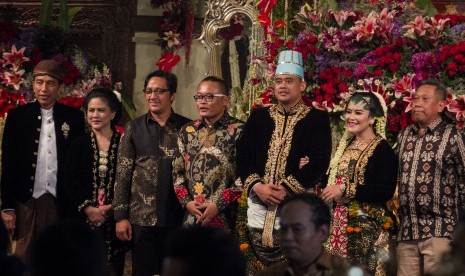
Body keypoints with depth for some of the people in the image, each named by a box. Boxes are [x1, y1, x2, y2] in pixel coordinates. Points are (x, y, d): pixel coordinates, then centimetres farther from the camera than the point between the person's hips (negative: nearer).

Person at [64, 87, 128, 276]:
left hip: (114, 220, -1)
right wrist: (88, 208, -11)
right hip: (84, 219, 1)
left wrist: (111, 207, -12)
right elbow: (70, 181, 0)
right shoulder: (79, 144, 8)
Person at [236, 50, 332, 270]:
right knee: (260, 267, 4)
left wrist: (286, 189, -16)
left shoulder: (317, 118, 2)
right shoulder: (259, 116, 13)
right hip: (258, 204, 3)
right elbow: (242, 156, 7)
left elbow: (320, 162, -9)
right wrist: (257, 186, -10)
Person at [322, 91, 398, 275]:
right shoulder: (345, 146, 15)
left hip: (367, 227, -7)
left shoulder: (382, 149, -9)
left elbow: (385, 191, -19)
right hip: (340, 224, 7)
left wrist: (345, 190, -18)